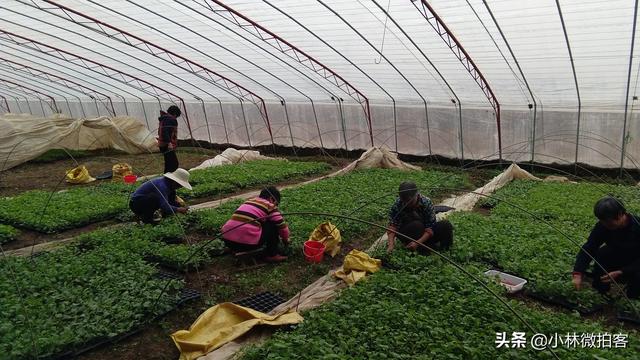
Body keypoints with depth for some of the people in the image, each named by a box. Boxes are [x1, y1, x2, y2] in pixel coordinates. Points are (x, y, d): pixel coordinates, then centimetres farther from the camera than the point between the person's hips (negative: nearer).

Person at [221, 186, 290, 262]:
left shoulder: (249, 201, 24)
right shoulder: (269, 206, 4)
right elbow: (281, 224, 6)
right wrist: (286, 239, 26)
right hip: (248, 243, -7)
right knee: (273, 225, 10)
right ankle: (272, 255, 11)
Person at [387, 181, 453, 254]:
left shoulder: (426, 202, -21)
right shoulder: (398, 204, -19)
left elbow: (430, 228, -22)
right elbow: (392, 225, -20)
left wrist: (418, 242, -35)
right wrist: (391, 243, -35)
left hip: (426, 235, 1)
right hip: (406, 234, -1)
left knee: (446, 225, -24)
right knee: (417, 224, -34)